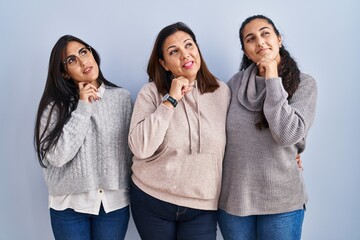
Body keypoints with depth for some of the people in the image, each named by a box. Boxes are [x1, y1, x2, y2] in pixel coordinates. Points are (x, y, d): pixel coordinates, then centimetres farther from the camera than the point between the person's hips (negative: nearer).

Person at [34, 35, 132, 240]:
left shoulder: (122, 97, 0)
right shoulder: (55, 105, -6)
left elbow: (131, 148, 4)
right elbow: (57, 156, -18)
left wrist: (132, 190, 3)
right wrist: (83, 108, -17)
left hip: (115, 201, 2)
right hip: (70, 203, -1)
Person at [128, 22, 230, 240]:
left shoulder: (223, 92, 0)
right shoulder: (151, 92, -7)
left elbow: (232, 147, 10)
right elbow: (140, 148, -17)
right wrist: (171, 100, -18)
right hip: (151, 201, 0)